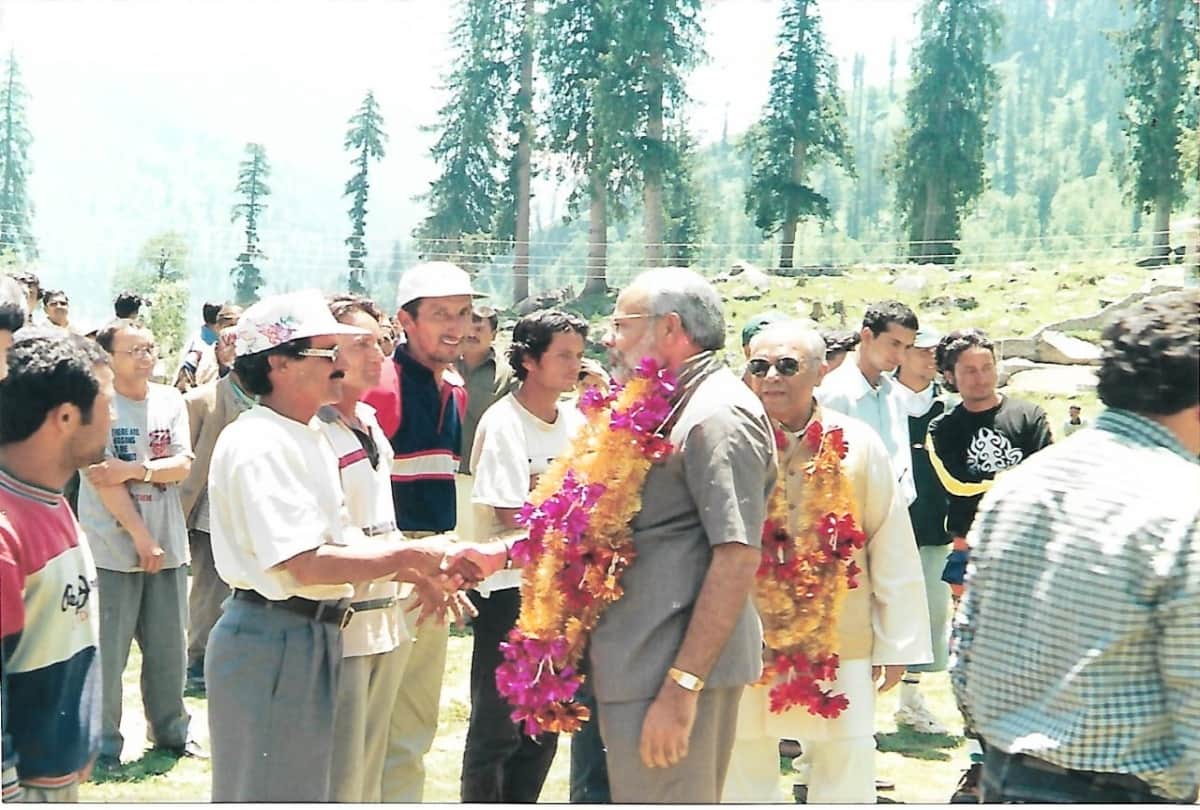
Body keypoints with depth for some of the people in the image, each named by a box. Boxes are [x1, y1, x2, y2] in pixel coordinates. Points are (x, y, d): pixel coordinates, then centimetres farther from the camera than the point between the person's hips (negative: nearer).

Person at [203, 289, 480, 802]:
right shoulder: (258, 445, -19)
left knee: (306, 788, 19)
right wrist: (414, 555, -19)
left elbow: (339, 542, 13)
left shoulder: (310, 437, 13)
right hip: (272, 640, -10)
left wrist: (424, 572, -1)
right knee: (270, 793, 2)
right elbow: (309, 564, -26)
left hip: (315, 638, 10)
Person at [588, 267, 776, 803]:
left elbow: (738, 557, -21)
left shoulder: (718, 415, -15)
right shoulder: (670, 407, 16)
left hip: (670, 676, -10)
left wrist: (682, 687, -24)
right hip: (640, 668, 10)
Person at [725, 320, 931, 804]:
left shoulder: (857, 445, -2)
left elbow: (892, 549, 3)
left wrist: (898, 644, 4)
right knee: (744, 772, 12)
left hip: (840, 648, 0)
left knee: (846, 780, 7)